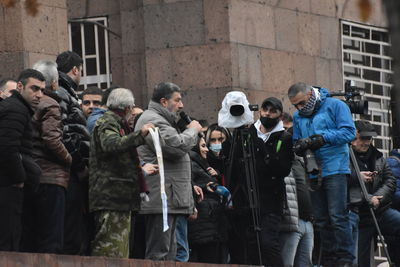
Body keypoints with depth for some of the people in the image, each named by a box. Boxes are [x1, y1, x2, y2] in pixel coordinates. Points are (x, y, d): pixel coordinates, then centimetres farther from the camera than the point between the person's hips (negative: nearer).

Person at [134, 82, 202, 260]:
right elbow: (177, 146, -23)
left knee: (169, 252, 13)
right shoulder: (153, 121, -11)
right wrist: (193, 130, -5)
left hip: (168, 200, 11)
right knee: (159, 254, -13)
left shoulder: (161, 120, 25)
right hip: (161, 200, -11)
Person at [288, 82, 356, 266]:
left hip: (335, 168, -6)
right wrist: (299, 147, -5)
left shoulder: (335, 106, -2)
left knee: (337, 217, -13)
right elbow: (297, 145, 19)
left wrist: (323, 138, -17)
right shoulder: (298, 117, 17)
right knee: (321, 220, 7)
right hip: (313, 173, 7)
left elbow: (349, 132, -10)